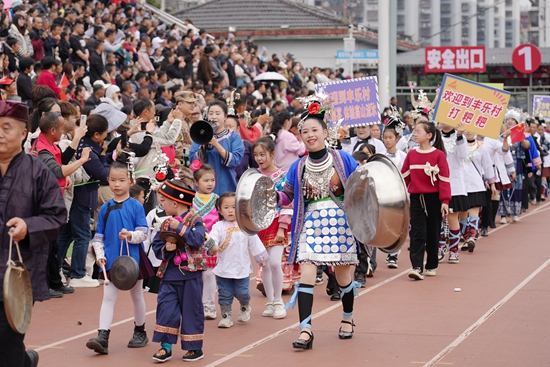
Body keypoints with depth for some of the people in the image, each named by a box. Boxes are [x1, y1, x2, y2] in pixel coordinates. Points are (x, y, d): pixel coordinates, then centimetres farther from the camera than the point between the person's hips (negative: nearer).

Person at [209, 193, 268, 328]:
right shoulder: (219, 226, -3)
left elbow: (254, 242, 10)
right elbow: (213, 238, -19)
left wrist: (261, 258, 15)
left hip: (242, 267, 0)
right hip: (223, 268, 0)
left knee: (242, 293, 3)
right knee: (225, 294, 5)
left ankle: (245, 307, 32)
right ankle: (226, 316, 18)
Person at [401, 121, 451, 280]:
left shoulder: (438, 154, -6)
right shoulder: (411, 154, 4)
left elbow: (444, 179, -8)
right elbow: (404, 177, 8)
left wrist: (445, 201, -12)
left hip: (433, 198, -2)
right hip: (416, 199, 2)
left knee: (433, 234, 9)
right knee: (417, 234, -6)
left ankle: (431, 266, 21)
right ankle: (417, 267, -13)